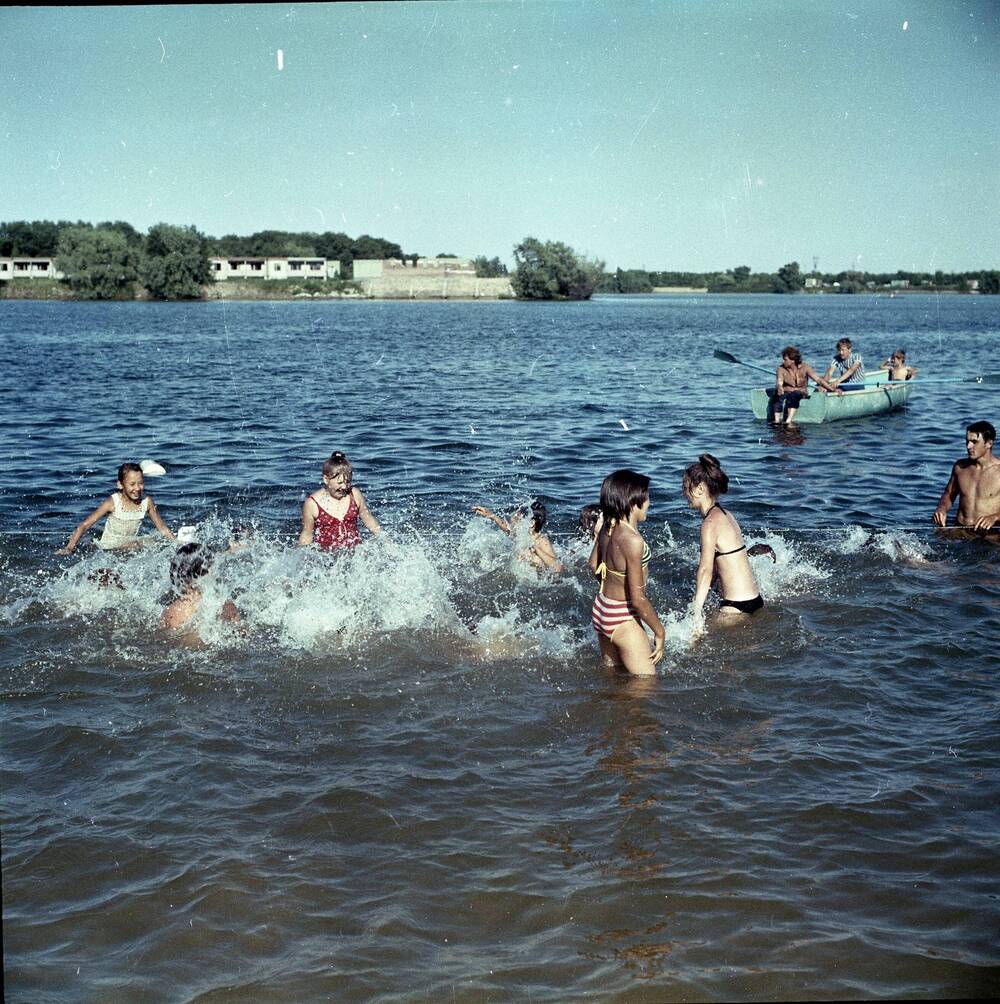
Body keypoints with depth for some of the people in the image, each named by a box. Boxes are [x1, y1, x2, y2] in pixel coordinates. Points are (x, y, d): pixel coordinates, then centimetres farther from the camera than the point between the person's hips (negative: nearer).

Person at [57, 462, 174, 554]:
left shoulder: (147, 502, -5)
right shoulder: (113, 502, -16)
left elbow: (162, 528, 8)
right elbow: (85, 525, -12)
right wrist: (69, 548, -19)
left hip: (131, 545, 4)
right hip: (109, 549, -4)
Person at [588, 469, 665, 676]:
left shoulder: (607, 529, -3)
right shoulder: (633, 540, -28)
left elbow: (594, 565, 16)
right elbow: (638, 599, -25)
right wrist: (660, 632, -14)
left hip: (600, 610, 9)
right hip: (623, 619, -9)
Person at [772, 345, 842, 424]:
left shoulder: (804, 368, -6)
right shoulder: (781, 369, -5)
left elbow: (818, 379, -7)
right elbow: (779, 382, -19)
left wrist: (833, 389, -15)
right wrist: (779, 388, -45)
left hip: (800, 393, -1)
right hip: (785, 392, 1)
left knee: (794, 395, -37)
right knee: (778, 395, -34)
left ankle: (788, 421, -49)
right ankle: (777, 420, -45)